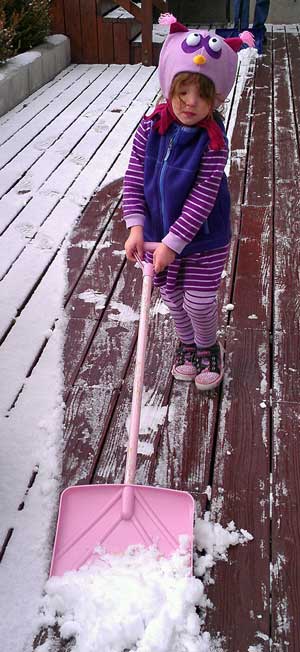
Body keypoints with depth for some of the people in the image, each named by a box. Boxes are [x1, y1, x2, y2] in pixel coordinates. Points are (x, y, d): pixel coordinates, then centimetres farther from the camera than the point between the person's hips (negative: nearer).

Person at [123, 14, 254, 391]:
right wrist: (136, 226, -15)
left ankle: (208, 348, 38)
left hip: (204, 241, -4)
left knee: (199, 302, 7)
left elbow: (202, 198, -24)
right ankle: (186, 344, 46)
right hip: (160, 234, 4)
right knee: (172, 298, 19)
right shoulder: (151, 128, -12)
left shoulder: (213, 142, -23)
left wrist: (173, 243, -25)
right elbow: (133, 178, -6)